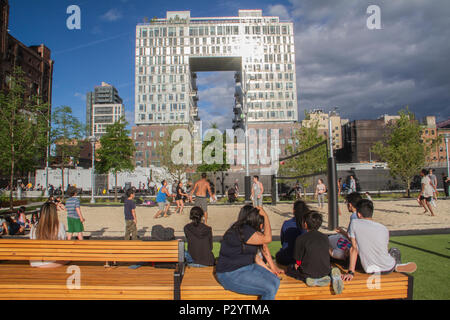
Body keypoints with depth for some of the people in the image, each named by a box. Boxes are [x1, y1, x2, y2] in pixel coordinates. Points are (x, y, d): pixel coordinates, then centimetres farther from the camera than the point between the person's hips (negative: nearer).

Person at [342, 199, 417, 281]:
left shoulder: (354, 223, -10)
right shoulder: (384, 229, -3)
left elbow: (354, 249, -10)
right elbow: (386, 249, 11)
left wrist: (351, 272, -8)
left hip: (370, 270, 0)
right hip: (387, 269, 1)